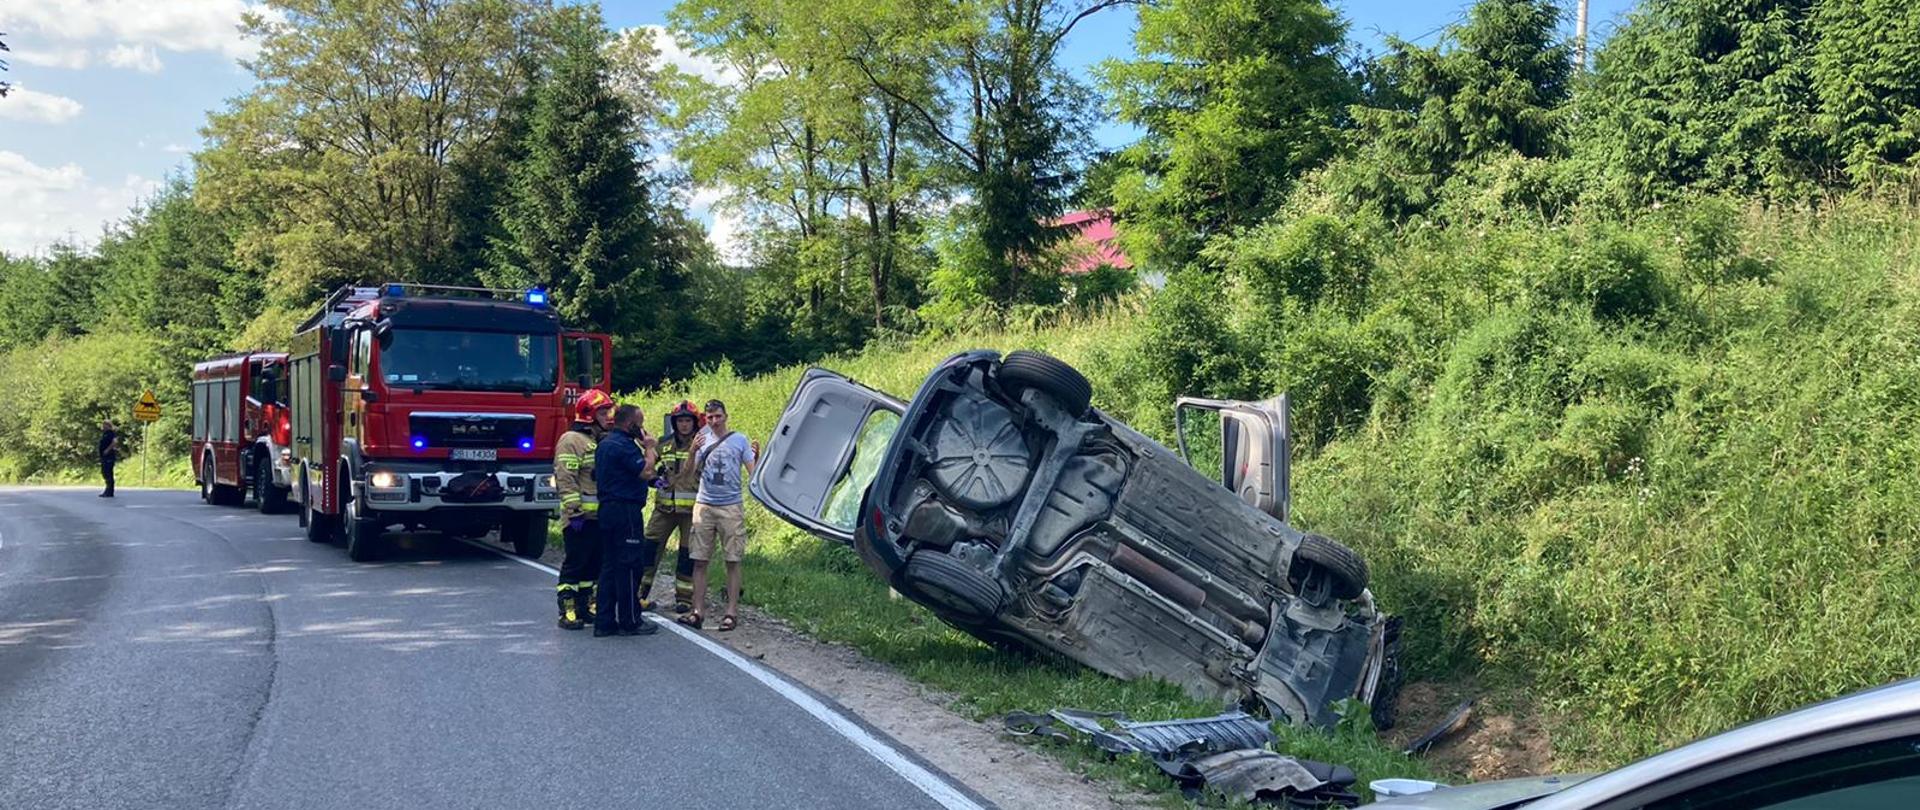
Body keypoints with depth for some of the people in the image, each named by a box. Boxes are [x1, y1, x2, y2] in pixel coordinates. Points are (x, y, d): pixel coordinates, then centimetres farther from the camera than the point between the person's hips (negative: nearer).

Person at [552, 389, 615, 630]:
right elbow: (566, 480, -16)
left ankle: (585, 605, 21)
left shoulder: (603, 441, 16)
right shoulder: (571, 440, -10)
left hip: (600, 517, 8)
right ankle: (567, 610, 0)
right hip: (580, 517, -8)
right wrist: (574, 513, -20)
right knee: (574, 563, -4)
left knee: (594, 563, 12)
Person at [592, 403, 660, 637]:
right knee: (629, 565, -4)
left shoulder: (604, 443, 17)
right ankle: (630, 621, 1)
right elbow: (646, 472, -19)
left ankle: (604, 621, 13)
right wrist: (649, 448, -6)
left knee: (610, 565, 11)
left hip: (607, 509, 10)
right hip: (626, 511, -10)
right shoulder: (624, 445, -15)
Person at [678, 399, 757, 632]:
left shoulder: (739, 441, 4)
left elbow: (753, 473, -1)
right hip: (704, 505, 3)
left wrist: (757, 456, -20)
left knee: (732, 560, 0)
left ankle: (732, 612, 4)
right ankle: (698, 611, 6)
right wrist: (693, 451, -12)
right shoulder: (702, 440, 10)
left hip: (731, 506, -2)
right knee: (699, 560, 1)